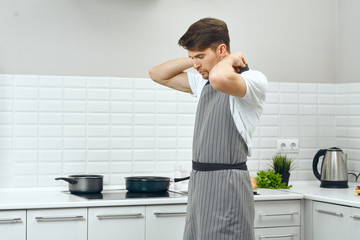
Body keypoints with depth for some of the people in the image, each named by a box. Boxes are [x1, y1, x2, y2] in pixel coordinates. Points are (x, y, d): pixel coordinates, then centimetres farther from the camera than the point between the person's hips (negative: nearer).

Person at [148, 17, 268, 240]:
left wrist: (230, 60, -12)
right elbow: (158, 74, 21)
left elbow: (219, 78, -34)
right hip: (199, 181, 8)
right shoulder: (203, 83, 16)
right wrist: (195, 59, 9)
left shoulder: (253, 80, -11)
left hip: (226, 185, -8)